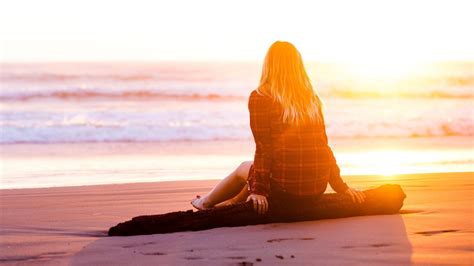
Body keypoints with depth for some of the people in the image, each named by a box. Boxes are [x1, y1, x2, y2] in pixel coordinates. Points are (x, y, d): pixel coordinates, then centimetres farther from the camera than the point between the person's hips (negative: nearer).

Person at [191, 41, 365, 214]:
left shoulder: (260, 98, -3)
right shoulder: (312, 99, 11)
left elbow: (263, 149, -8)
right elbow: (323, 145, 12)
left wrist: (258, 190, -6)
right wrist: (341, 187, 16)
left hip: (287, 186, -4)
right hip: (318, 186, 5)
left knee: (244, 169, 26)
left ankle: (206, 203, 47)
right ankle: (232, 202, 44)